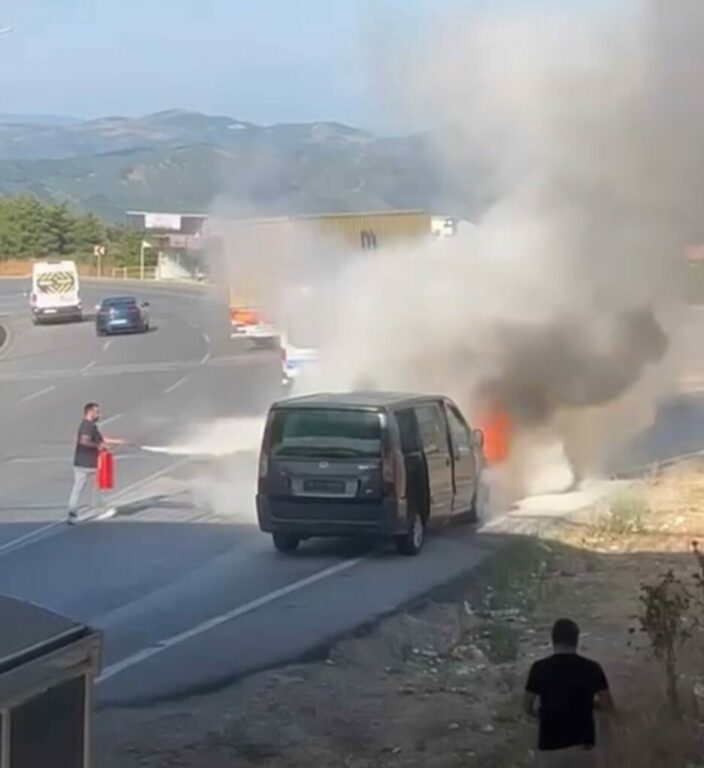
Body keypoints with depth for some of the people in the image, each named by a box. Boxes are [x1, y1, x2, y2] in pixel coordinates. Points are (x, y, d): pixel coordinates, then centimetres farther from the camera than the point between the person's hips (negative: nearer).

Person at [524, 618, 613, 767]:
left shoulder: (540, 668, -6)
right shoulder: (591, 668, -4)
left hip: (550, 744, -1)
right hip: (582, 743, 1)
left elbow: (528, 707, 1)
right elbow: (607, 704, 0)